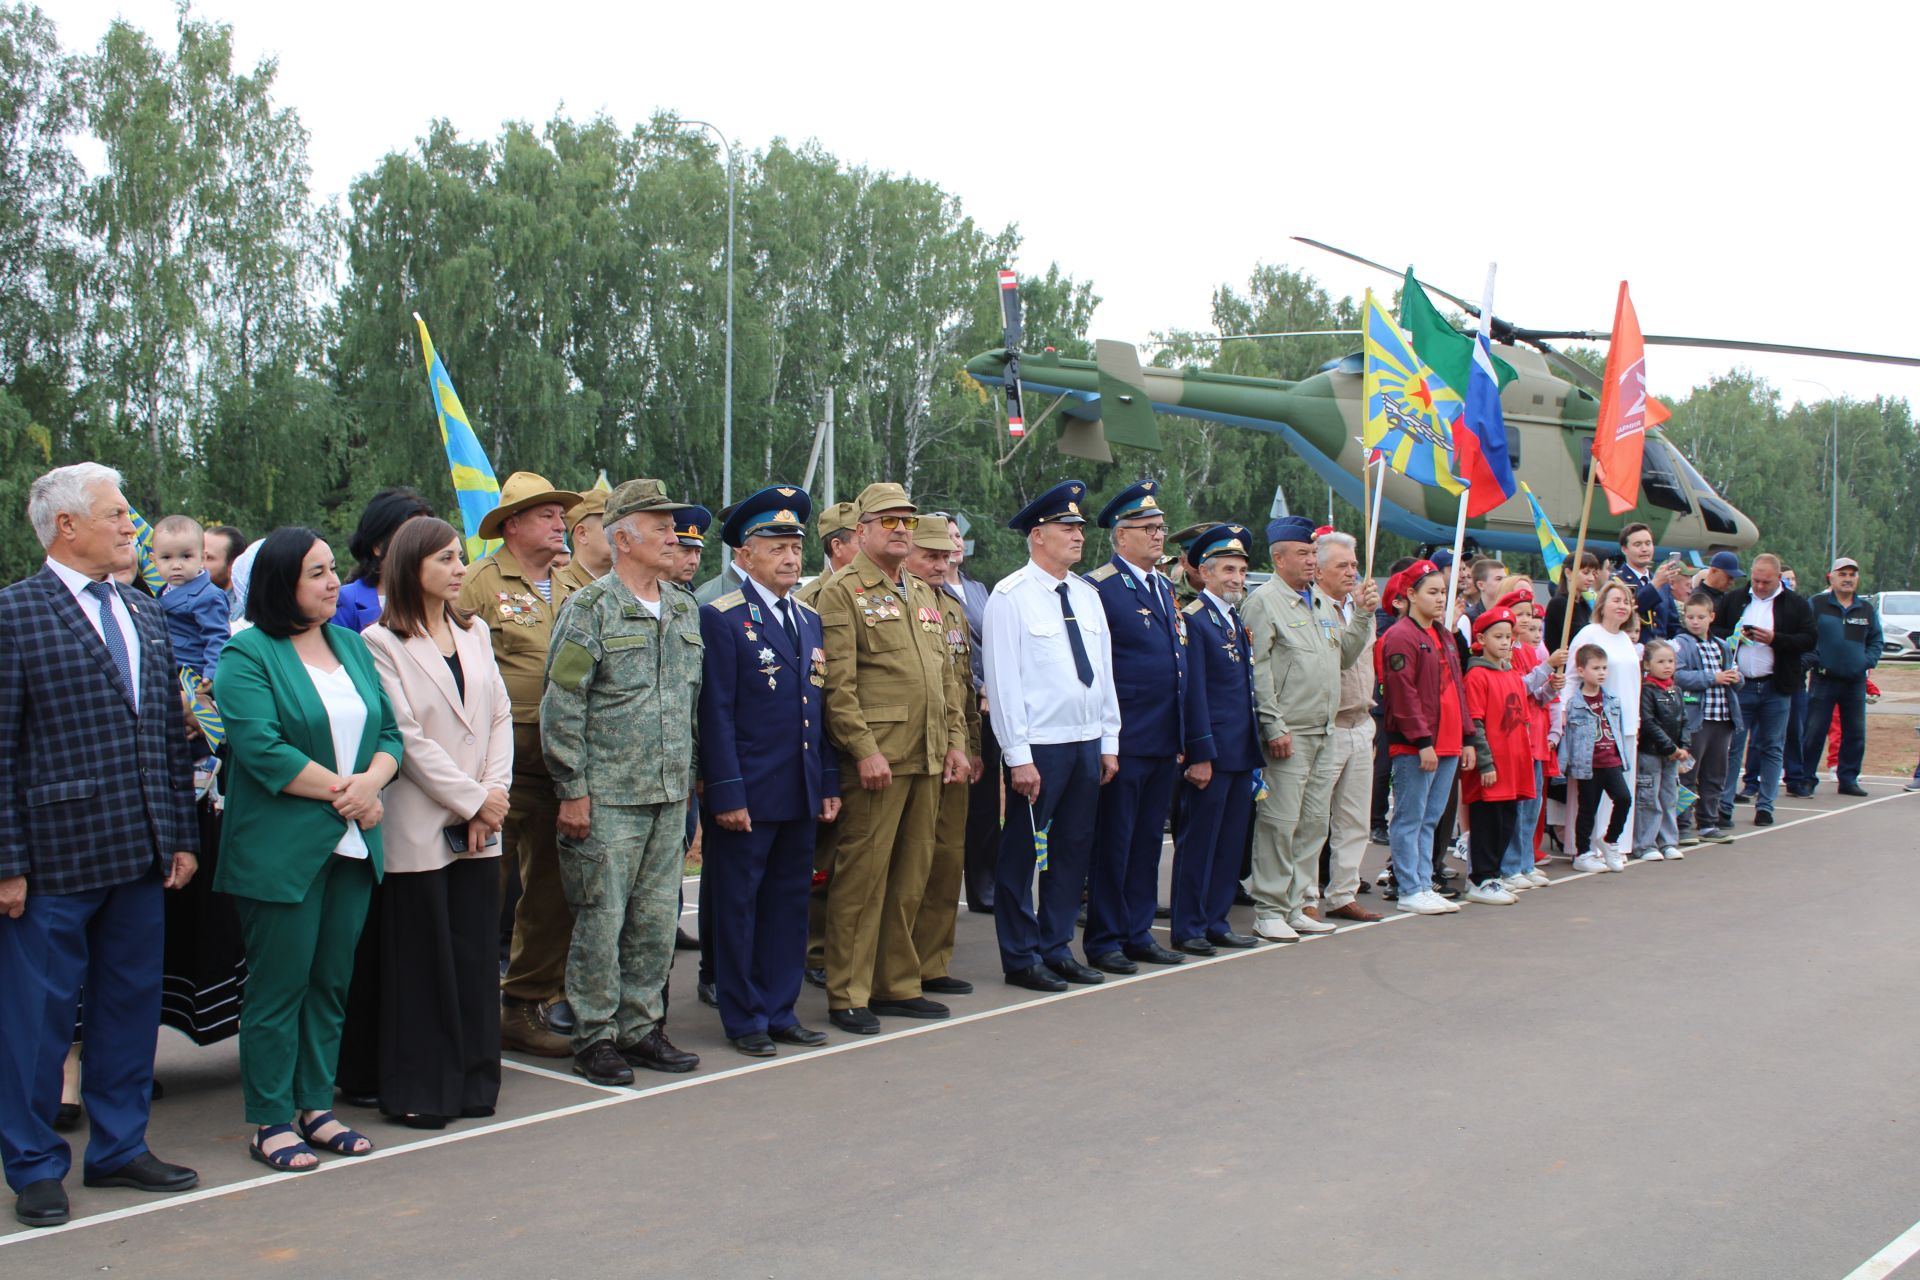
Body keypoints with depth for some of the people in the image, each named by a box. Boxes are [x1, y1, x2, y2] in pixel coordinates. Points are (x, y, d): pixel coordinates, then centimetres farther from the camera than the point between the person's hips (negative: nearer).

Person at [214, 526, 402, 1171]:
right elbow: (261, 748, -17)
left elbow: (390, 730, 10)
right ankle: (271, 1123, 11)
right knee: (280, 984, 0)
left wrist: (372, 780, -10)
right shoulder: (247, 654, -7)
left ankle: (316, 1106, 22)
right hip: (281, 847, -6)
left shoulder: (351, 645, 14)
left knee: (331, 981, 11)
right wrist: (342, 792, -14)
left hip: (352, 845, 6)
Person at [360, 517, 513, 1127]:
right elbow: (407, 739, -11)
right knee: (422, 960, 1)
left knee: (476, 956, 8)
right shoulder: (381, 642, -6)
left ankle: (473, 1082, 19)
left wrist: (494, 793, -4)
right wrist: (472, 800, -10)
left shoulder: (474, 632, 13)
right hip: (418, 829, -5)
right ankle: (420, 1091, 12)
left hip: (479, 825, 5)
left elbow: (499, 715, 10)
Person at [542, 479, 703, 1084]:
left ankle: (642, 1029, 22)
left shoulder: (684, 609, 12)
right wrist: (571, 789, -12)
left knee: (657, 919, 10)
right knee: (601, 919, 0)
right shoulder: (590, 608, -7)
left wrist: (690, 773, 16)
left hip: (670, 796, 6)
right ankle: (596, 1039, 11)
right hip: (607, 797, -6)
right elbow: (561, 706, -10)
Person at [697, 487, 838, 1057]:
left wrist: (829, 784, 11)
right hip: (747, 794, -6)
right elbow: (715, 714, -11)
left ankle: (780, 1011, 22)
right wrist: (726, 793, -15)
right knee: (737, 906, 3)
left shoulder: (810, 621, 14)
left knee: (789, 904, 12)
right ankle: (744, 1019, 14)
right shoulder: (722, 619, -7)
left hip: (801, 795, 6)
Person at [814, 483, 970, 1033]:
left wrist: (955, 741, 12)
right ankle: (848, 997, 5)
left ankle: (897, 985, 22)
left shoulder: (921, 594, 19)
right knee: (862, 875, -3)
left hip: (928, 761, 7)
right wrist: (864, 750, -18)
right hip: (875, 759, -7)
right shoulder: (842, 592, -5)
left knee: (910, 877, 12)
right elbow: (838, 683, -13)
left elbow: (945, 674, 21)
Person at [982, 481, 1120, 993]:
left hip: (1088, 742, 7)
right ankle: (1020, 959, 13)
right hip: (1039, 745, -7)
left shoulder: (1087, 594, 12)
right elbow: (1003, 678, -12)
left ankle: (1056, 949, 24)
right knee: (1022, 854, 2)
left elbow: (1104, 671, 15)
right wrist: (1018, 756, -15)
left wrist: (1109, 742, 11)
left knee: (1073, 851, 13)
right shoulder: (1011, 596, -8)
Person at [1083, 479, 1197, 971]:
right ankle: (1104, 942, 11)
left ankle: (1138, 934, 23)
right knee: (1113, 843, 1)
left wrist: (1187, 734, 15)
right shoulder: (1098, 588, -11)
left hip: (1164, 741, 8)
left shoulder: (1164, 588, 15)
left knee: (1148, 840, 14)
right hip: (1124, 741, -8)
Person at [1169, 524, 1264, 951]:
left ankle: (1216, 922, 21)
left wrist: (1253, 745, 15)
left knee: (1231, 843, 12)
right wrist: (1202, 755, -16)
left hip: (1241, 753, 8)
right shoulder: (1194, 620, -10)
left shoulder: (1238, 620, 15)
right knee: (1197, 841, 0)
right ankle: (1188, 928, 9)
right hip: (1211, 752, -8)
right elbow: (1194, 694, -14)